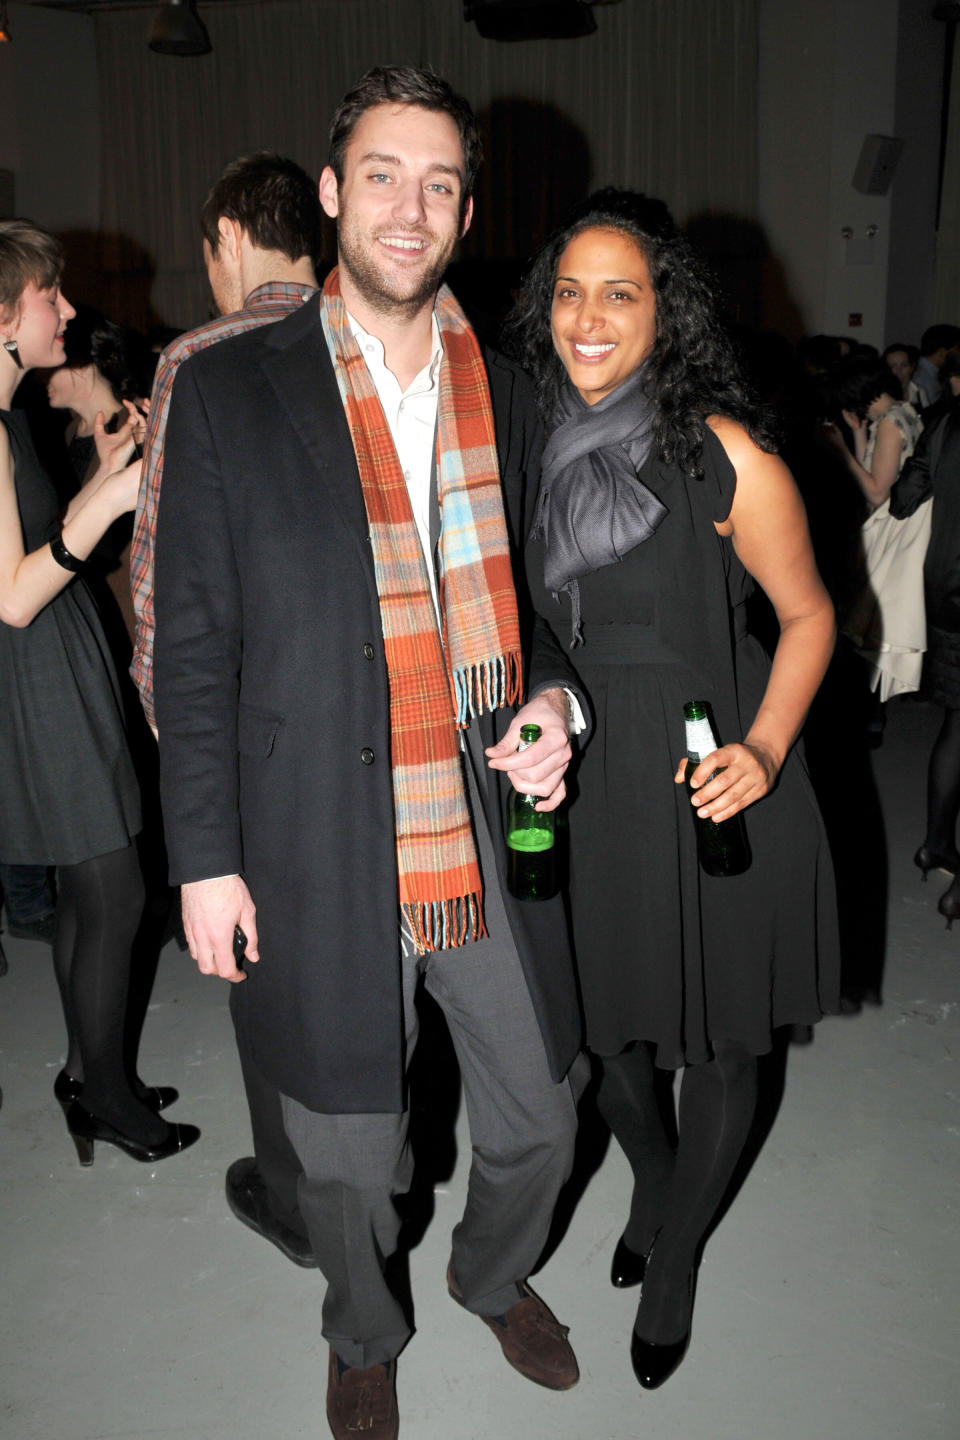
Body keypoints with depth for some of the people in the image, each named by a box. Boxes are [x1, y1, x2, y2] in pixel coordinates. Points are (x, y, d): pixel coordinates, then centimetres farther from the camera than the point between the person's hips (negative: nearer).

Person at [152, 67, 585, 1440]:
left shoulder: (506, 394, 6)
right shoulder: (229, 393, -5)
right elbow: (194, 645, -4)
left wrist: (551, 704, -6)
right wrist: (207, 859, -6)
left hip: (490, 839, 3)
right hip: (321, 853, -3)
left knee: (536, 1127, 19)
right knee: (349, 1159, 15)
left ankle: (494, 1276, 53)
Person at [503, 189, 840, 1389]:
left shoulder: (723, 452, -13)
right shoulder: (540, 446, 1)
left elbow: (806, 616, -5)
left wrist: (764, 749, -20)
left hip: (713, 792, -4)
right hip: (584, 785, 4)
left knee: (717, 1042, 12)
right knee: (604, 1022, 18)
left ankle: (676, 1256, 40)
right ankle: (651, 1181, 51)